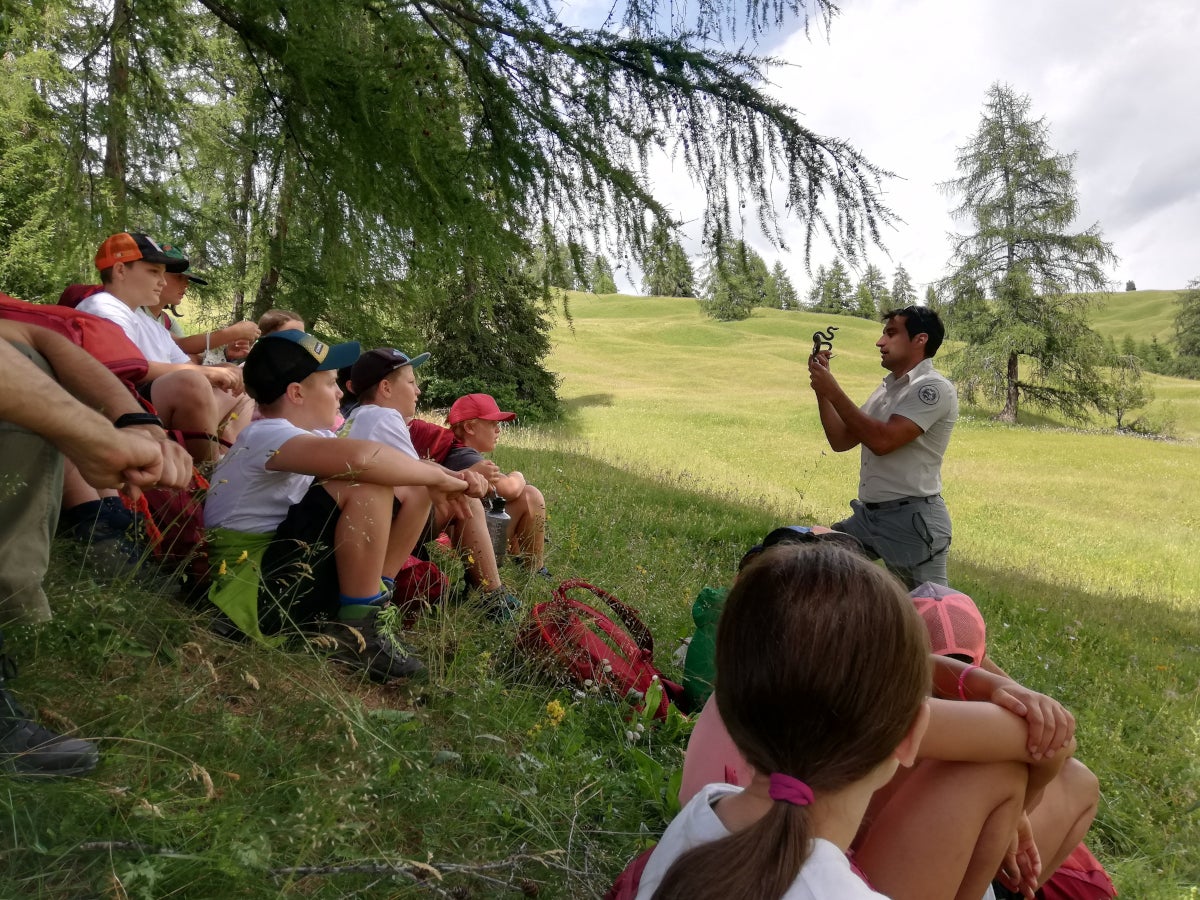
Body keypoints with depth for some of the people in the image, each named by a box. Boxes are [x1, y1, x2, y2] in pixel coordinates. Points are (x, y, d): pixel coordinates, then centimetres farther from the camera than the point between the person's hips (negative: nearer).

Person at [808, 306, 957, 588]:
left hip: (912, 518, -8)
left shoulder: (934, 388, -12)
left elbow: (882, 441, -24)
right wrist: (822, 390, 3)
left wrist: (835, 393, -17)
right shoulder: (884, 390, 14)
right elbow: (841, 441, 13)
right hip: (867, 515, 8)